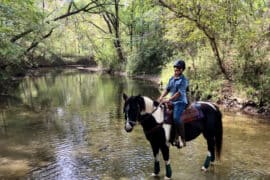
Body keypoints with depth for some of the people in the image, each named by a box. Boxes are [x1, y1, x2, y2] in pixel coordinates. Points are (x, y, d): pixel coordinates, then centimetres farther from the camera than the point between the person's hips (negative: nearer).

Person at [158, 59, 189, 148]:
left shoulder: (183, 80, -9)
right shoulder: (171, 79, 12)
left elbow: (179, 93, -17)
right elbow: (167, 89, 15)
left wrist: (168, 100, -22)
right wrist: (161, 97, -2)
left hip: (180, 102, -8)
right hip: (172, 102, 8)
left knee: (176, 118, -26)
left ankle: (182, 139, -15)